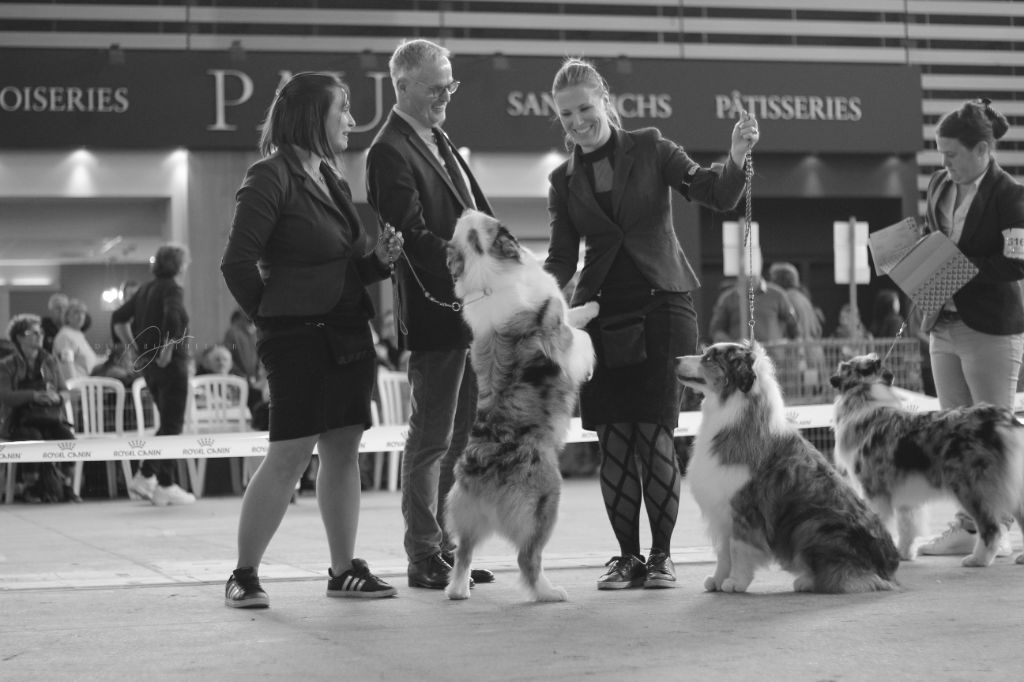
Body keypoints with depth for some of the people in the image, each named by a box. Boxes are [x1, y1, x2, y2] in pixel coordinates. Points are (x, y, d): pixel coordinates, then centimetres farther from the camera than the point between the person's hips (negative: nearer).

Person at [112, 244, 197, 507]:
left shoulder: (146, 289, 13)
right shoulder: (173, 289, -11)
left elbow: (118, 318, 16)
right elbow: (173, 318, -30)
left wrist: (134, 350, 14)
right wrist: (167, 351, -20)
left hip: (149, 365, 8)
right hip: (171, 364, -8)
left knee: (168, 424, 18)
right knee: (172, 425, -1)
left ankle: (145, 476, 14)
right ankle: (165, 487, 0)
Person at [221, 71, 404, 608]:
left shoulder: (332, 180, 16)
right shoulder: (270, 177, -10)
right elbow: (238, 263, -14)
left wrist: (379, 258, 2)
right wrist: (273, 318, -4)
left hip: (349, 336, 8)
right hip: (300, 340, -8)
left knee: (343, 451, 8)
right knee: (288, 456, -9)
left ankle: (344, 569, 15)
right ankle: (243, 574, -1)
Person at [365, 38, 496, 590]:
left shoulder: (439, 140, 18)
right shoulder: (391, 152, -12)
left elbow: (477, 214, 19)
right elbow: (414, 238, -19)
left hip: (472, 310, 9)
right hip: (436, 313, -9)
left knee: (460, 438, 13)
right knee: (431, 440, -3)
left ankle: (447, 548, 20)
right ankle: (424, 558, 3)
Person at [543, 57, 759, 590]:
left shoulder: (650, 149, 3)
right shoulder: (564, 181, 12)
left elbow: (717, 197, -2)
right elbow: (561, 258, 10)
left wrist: (736, 160, -20)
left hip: (660, 307, -3)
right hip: (600, 315, 3)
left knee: (654, 437, -8)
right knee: (613, 441, -1)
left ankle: (661, 554, 4)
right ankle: (627, 555, 10)